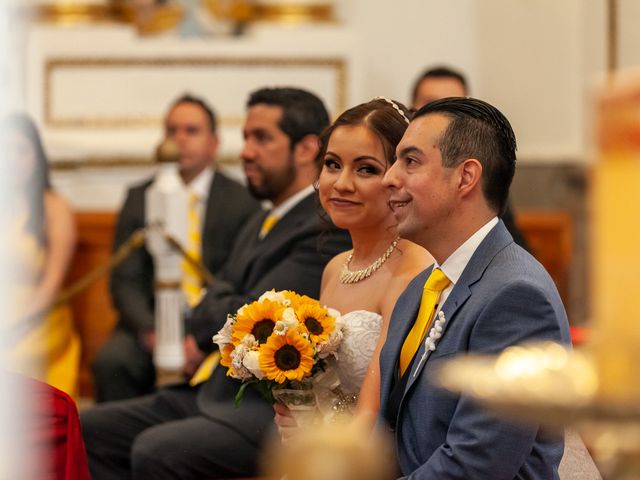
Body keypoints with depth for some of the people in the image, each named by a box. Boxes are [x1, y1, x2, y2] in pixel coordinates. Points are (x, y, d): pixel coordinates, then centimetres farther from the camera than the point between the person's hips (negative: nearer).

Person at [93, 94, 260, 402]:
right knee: (110, 361, -28)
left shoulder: (242, 202, 5)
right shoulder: (139, 199, 12)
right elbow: (126, 281, 6)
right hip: (151, 322, 2)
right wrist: (149, 331, -13)